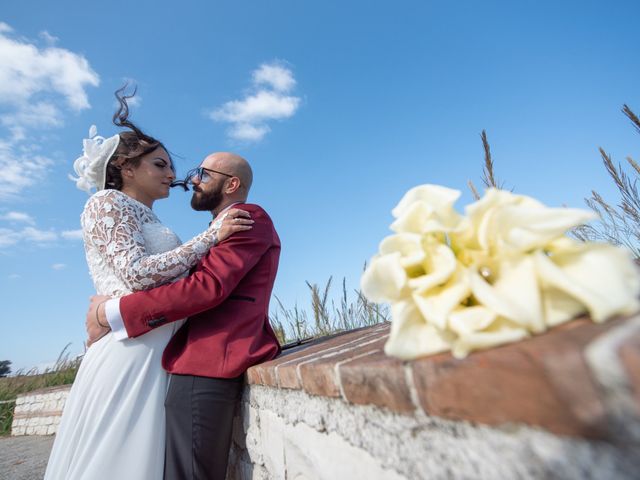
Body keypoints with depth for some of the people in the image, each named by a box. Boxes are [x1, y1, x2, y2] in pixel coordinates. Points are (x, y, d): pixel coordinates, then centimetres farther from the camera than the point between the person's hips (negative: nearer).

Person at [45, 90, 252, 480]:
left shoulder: (147, 220, 22)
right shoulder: (107, 203, -1)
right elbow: (137, 273, -16)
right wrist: (211, 236, -14)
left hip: (159, 353, 8)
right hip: (132, 351, -8)